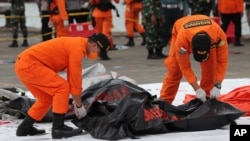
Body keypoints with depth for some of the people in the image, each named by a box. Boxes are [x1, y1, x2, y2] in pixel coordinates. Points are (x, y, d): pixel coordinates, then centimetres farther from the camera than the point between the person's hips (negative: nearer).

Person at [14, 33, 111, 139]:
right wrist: (79, 104, -2)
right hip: (29, 65, -10)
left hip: (22, 64, 10)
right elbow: (75, 77, -11)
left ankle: (24, 128, 28)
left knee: (47, 98, 20)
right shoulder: (78, 48, -15)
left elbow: (72, 76, 22)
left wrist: (75, 101, 22)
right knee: (62, 87, -12)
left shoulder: (75, 44, 16)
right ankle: (58, 128, -11)